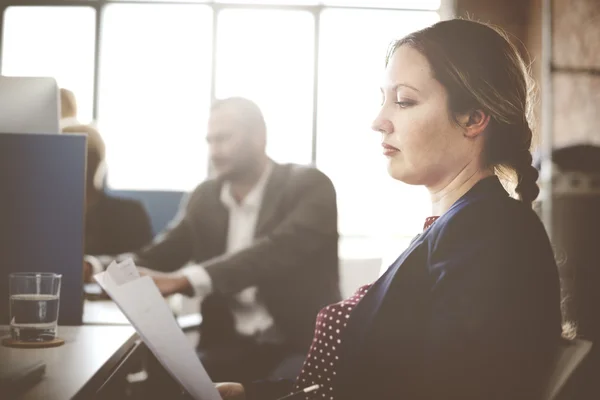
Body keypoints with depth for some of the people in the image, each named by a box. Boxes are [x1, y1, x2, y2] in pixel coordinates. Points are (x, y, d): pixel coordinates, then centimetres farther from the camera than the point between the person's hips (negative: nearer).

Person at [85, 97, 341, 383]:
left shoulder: (309, 186, -7)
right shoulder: (205, 198, 11)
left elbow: (278, 250, -23)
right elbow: (155, 258, 8)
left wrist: (185, 280, -35)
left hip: (303, 346, -4)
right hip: (231, 345, 4)